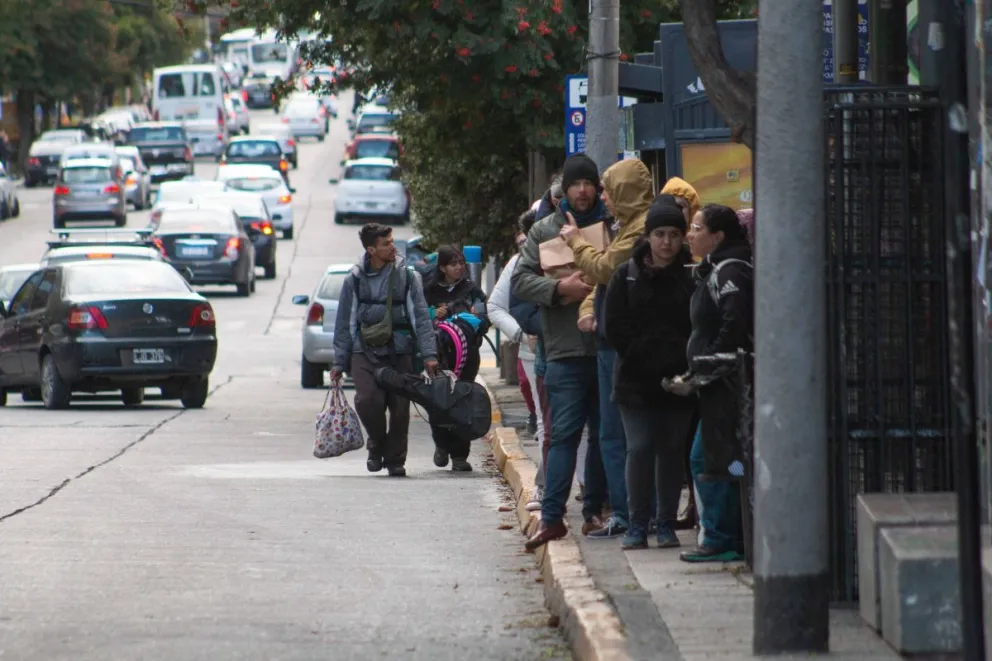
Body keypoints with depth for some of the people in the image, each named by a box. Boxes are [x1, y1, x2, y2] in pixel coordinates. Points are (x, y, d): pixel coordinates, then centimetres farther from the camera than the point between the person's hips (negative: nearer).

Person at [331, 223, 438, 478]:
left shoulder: (407, 276, 5)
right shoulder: (355, 280, 6)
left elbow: (421, 317, 3)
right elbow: (344, 323, 11)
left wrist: (429, 354, -7)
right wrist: (339, 363, 8)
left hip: (399, 352, 1)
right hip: (365, 352, 0)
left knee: (400, 406, -3)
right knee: (367, 399, -19)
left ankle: (395, 459, 15)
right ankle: (377, 445, 7)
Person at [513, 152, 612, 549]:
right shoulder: (544, 231, 9)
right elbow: (521, 279, 2)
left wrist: (602, 287, -11)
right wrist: (559, 288, -14)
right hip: (565, 351, -1)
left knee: (604, 434, 8)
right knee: (563, 434, -6)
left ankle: (594, 511, 17)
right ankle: (551, 517, -7)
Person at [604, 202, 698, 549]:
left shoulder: (692, 276, 2)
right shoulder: (627, 276, 3)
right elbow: (615, 327, -1)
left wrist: (678, 357, -13)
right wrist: (647, 356, -9)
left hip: (679, 380, 0)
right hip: (637, 381, 0)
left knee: (672, 450, 6)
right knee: (639, 449, -5)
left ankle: (667, 524, 13)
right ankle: (637, 525, 1)